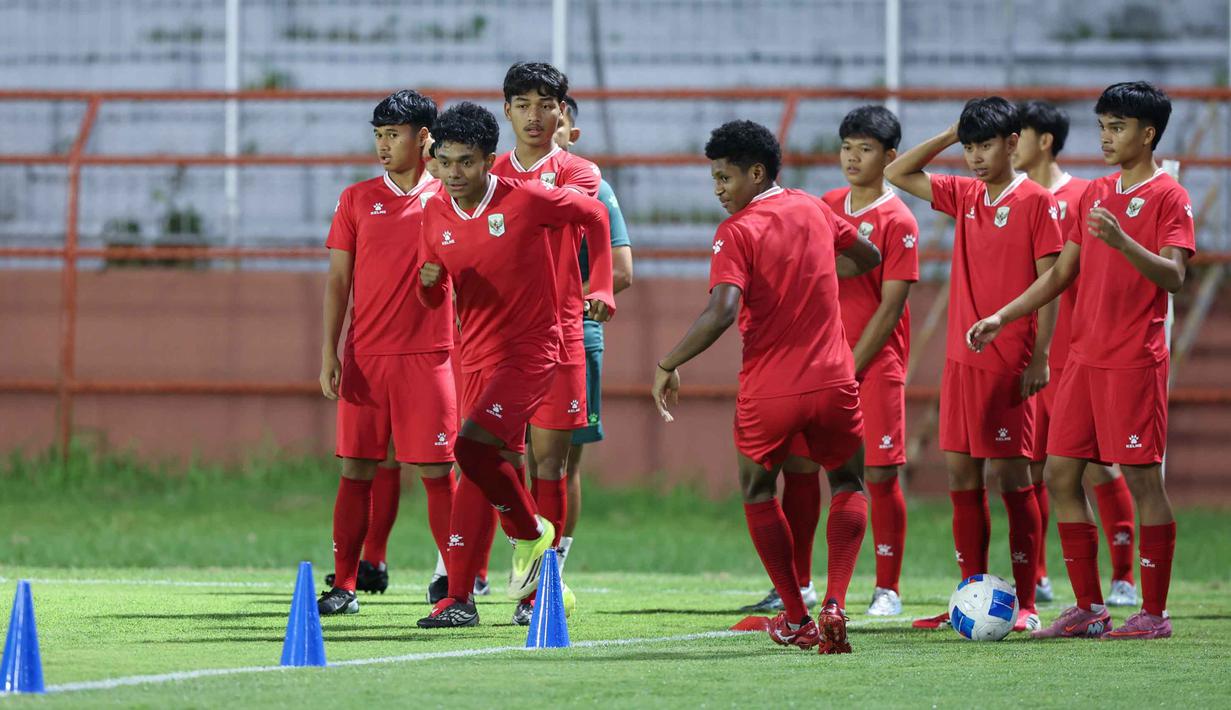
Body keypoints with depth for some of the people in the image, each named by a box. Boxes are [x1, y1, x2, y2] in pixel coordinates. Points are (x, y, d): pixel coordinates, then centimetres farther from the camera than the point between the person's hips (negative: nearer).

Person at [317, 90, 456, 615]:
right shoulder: (357, 199, 9)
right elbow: (338, 280, 8)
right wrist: (329, 352, -1)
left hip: (428, 354, -2)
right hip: (365, 355, 2)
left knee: (435, 470, -6)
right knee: (357, 468, 2)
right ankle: (344, 584, 9)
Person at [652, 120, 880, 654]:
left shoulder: (738, 231, -11)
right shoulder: (813, 209, 7)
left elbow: (721, 313, -24)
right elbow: (868, 258, 25)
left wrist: (667, 365, -15)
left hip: (768, 390, -4)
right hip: (833, 380, 4)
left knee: (758, 492, 20)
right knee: (847, 484, 22)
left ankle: (795, 620, 16)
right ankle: (834, 605, 0)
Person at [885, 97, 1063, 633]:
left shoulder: (1036, 202, -6)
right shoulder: (964, 197, 12)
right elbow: (898, 173, 20)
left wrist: (1040, 357, -14)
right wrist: (950, 136, 9)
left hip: (1009, 362, -7)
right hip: (961, 359, 7)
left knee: (1012, 476, -5)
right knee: (961, 476, 7)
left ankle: (1025, 603, -2)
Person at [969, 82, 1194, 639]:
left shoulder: (1168, 197, -6)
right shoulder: (1095, 194, 16)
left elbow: (1173, 276, -18)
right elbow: (1062, 272, 21)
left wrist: (1121, 241, -33)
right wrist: (1003, 317, 15)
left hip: (1135, 362, -8)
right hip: (1084, 358, 8)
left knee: (1142, 479, -5)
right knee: (1060, 474, 5)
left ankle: (1154, 613, 1)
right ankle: (1089, 608, 11)